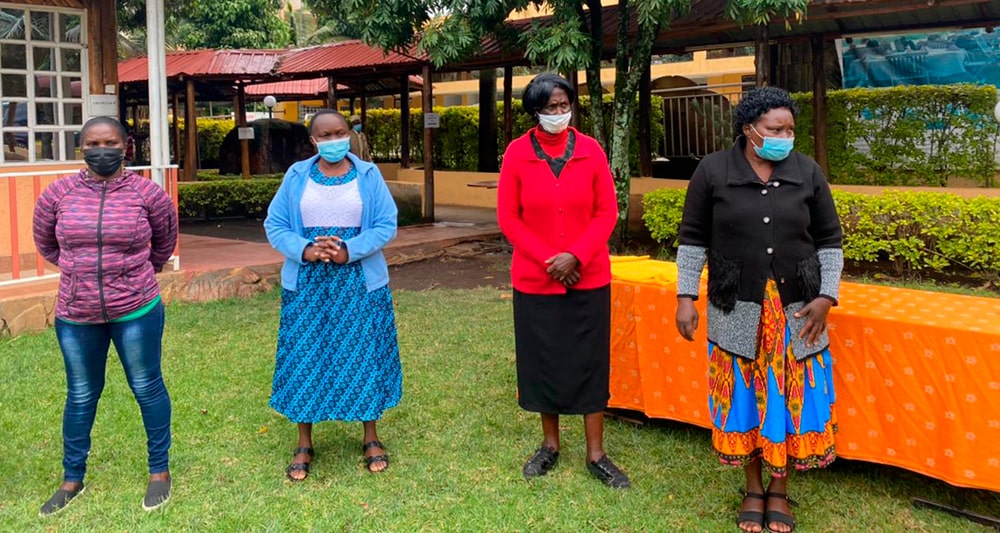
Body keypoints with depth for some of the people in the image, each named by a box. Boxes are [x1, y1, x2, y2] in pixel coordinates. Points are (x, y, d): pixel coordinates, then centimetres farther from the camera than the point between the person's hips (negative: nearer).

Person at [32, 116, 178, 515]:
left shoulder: (147, 193, -7)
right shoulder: (58, 194, -2)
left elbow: (165, 241, 11)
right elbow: (45, 243, 16)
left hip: (137, 311, -2)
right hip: (75, 315, 2)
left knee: (147, 389, 9)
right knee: (81, 396, 15)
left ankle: (160, 471, 25)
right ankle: (72, 480, 30)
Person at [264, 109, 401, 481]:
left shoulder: (368, 175, 1)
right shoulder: (297, 176, 3)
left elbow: (387, 225, -4)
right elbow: (274, 225, 2)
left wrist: (350, 251, -18)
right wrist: (304, 250, -17)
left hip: (359, 283, -1)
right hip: (306, 284, 1)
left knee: (363, 356, 5)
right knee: (305, 359, 5)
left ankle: (371, 438, 22)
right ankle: (304, 444, 19)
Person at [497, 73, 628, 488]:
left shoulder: (591, 151, -2)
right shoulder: (517, 153, -4)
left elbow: (606, 212, -2)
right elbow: (508, 218, -3)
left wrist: (575, 256, -15)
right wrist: (548, 259, -12)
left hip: (588, 277, 0)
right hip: (535, 278, 0)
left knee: (590, 361, 6)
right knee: (543, 360, 10)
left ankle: (596, 453, 17)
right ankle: (550, 444, 29)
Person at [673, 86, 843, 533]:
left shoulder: (808, 172, 1)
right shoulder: (712, 171, -4)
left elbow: (829, 241, 5)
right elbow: (692, 240, 0)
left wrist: (826, 297, -4)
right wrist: (685, 297, -5)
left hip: (796, 312, 1)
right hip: (737, 313, -1)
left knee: (791, 397, 7)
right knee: (743, 397, 8)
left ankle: (779, 492, 26)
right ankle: (753, 489, 28)